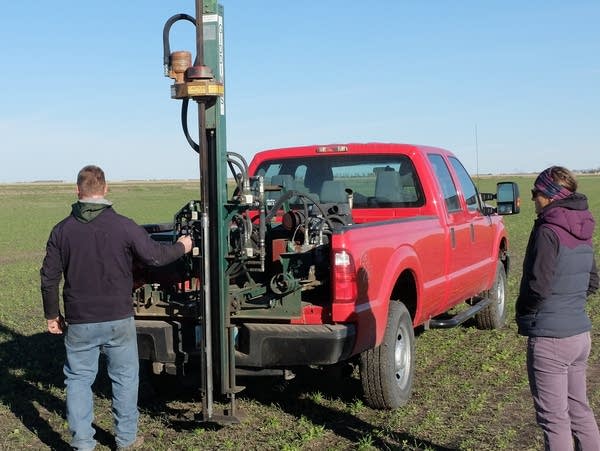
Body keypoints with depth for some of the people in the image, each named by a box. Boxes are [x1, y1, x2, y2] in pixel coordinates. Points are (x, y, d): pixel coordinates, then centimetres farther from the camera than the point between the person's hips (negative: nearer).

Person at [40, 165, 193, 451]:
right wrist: (181, 247, 15)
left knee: (78, 378, 12)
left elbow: (49, 277, 0)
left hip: (79, 321, 1)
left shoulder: (62, 230, -3)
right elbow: (154, 256, -5)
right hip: (118, 319, -1)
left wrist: (52, 314, 13)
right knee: (125, 376, 14)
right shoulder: (123, 226, -10)